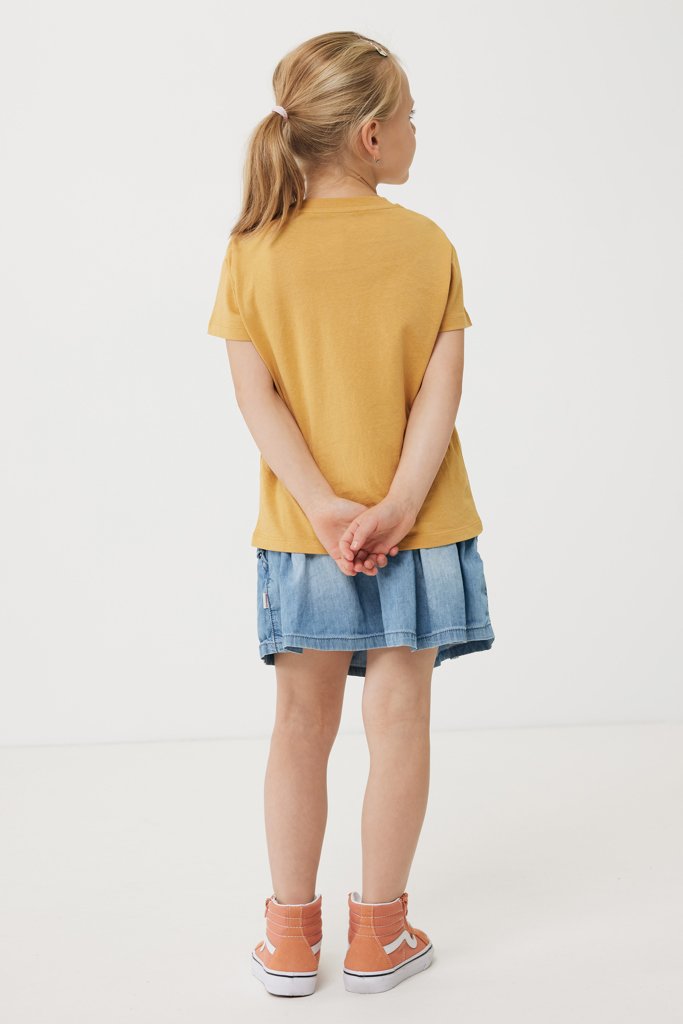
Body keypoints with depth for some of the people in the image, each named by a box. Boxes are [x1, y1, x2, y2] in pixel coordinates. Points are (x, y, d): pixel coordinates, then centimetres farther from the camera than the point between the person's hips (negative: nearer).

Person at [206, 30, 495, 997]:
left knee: (303, 722, 11)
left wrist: (325, 506, -13)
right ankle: (379, 931, 18)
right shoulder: (428, 244, -3)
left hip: (302, 529, 1)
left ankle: (292, 934, 20)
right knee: (399, 718, 8)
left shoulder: (254, 248, -1)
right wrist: (397, 506, -15)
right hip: (418, 527, -1)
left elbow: (256, 393, -9)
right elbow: (442, 387, -11)